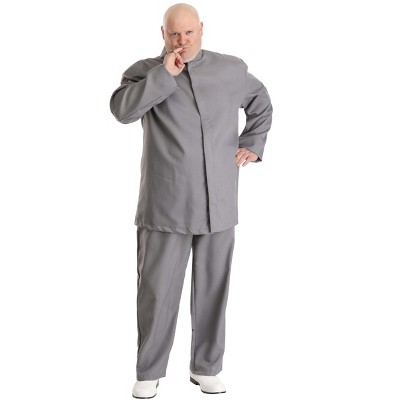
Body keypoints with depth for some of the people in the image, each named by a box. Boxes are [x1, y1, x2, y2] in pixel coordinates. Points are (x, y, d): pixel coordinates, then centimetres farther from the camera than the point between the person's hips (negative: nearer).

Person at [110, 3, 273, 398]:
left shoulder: (232, 69, 10)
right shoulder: (146, 71, 3)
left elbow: (261, 104, 26)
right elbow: (122, 108, -16)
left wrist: (252, 144, 14)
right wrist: (165, 74, -16)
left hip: (219, 205, 3)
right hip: (166, 206, -2)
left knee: (213, 288, 9)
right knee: (158, 290, 0)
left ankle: (205, 368, 24)